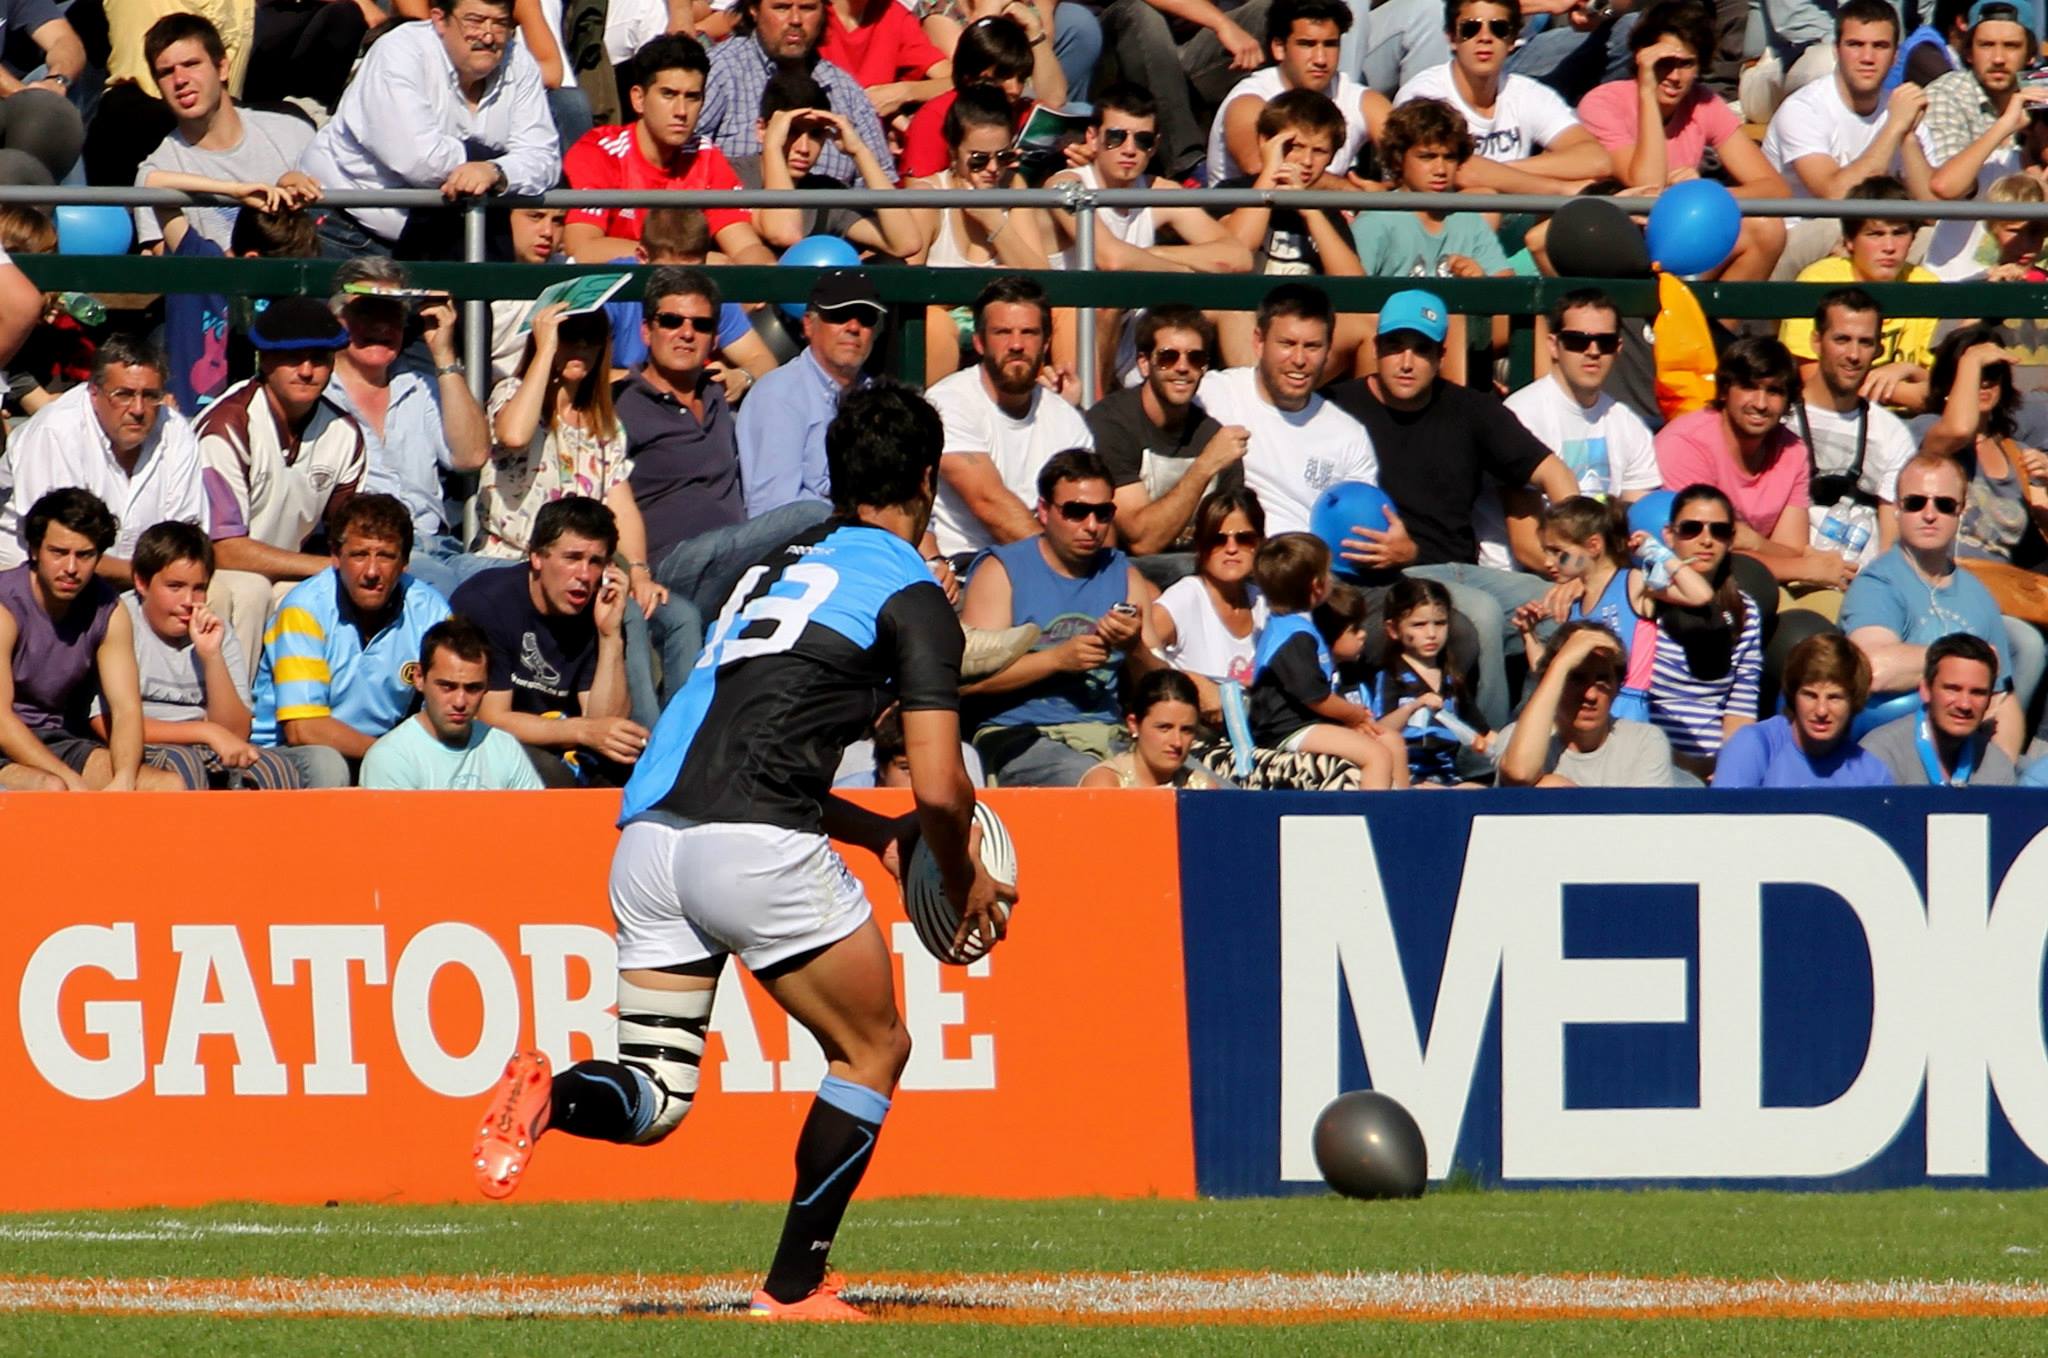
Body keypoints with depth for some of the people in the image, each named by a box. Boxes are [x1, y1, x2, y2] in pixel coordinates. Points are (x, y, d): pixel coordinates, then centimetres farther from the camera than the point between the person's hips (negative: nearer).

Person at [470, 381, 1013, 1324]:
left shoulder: (778, 568, 26)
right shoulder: (911, 599, 3)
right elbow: (939, 789, -4)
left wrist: (875, 832, 34)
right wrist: (963, 877, 15)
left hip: (650, 831, 6)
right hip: (754, 847, -6)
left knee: (654, 1099, 10)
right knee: (875, 1050, 13)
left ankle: (548, 1095, -23)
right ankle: (794, 1286, 7)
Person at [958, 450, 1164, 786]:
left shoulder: (1123, 575, 18)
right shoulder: (1002, 571, 5)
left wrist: (1134, 649, -8)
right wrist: (1057, 659, -13)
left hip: (1109, 731, 4)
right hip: (1023, 736, -4)